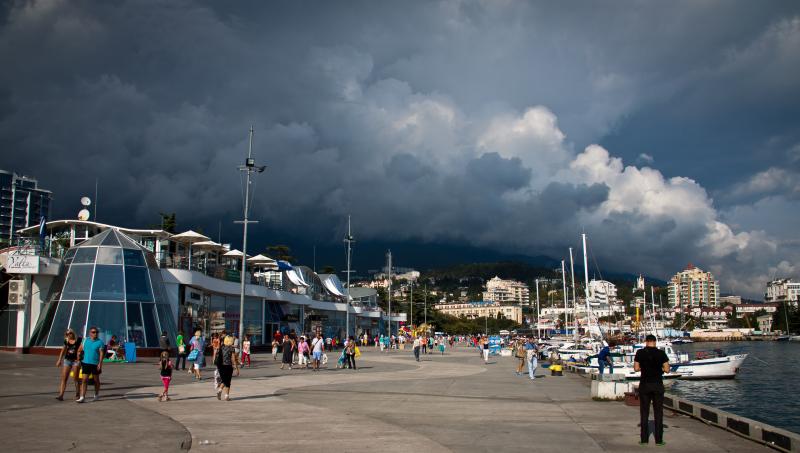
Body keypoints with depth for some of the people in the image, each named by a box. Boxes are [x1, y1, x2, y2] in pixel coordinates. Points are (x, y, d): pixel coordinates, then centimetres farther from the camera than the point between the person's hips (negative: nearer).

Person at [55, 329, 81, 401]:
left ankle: (77, 394, 14)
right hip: (67, 360, 4)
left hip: (75, 361, -4)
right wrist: (59, 360, 16)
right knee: (64, 378, -2)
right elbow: (63, 351, 17)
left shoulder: (78, 340, -6)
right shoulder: (66, 341, 7)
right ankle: (61, 395, -5)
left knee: (76, 379, 3)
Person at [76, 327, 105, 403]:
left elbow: (101, 353, -9)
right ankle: (82, 397, -7)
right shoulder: (85, 341, 5)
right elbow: (79, 350, 13)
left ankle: (96, 395, 28)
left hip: (95, 364, -2)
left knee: (96, 380, 12)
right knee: (84, 380, -6)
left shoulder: (100, 342, -4)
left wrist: (100, 364, -16)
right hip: (86, 363, 2)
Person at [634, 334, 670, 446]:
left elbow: (636, 368, -2)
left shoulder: (640, 352, -4)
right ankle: (659, 439, 8)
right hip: (657, 385, 0)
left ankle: (644, 439, 8)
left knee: (644, 412, 8)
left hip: (644, 384, 0)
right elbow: (667, 370, -6)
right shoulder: (661, 353, -6)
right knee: (658, 412, 8)